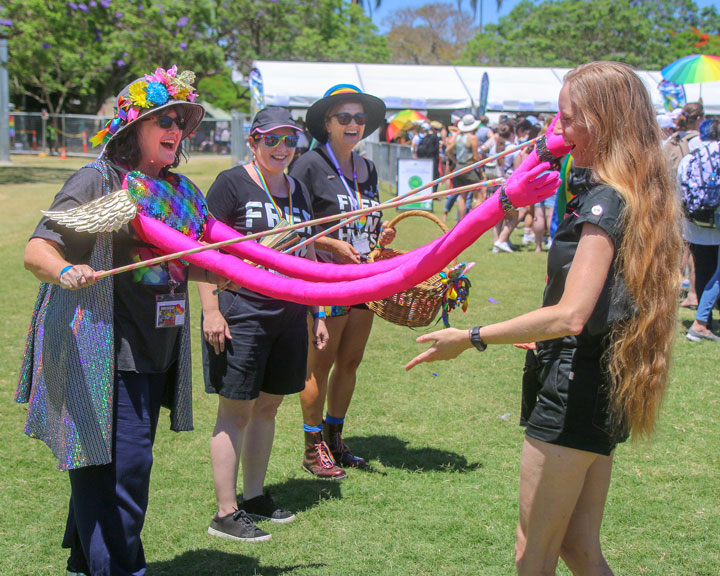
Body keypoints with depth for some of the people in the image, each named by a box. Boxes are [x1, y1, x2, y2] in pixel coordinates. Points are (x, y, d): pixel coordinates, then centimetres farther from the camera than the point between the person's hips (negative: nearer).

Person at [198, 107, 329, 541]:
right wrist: (211, 310, -15)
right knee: (235, 412, -2)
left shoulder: (298, 190, 14)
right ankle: (226, 513, 4)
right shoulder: (232, 184, -6)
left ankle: (254, 496, 26)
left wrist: (318, 314, 20)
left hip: (288, 315, 7)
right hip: (240, 313, -7)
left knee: (268, 407, 13)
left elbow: (307, 256, 21)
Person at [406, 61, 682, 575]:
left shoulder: (604, 203, -19)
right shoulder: (641, 199, 11)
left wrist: (473, 338, -24)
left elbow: (570, 316, -28)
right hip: (603, 391, 10)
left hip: (573, 390, -10)